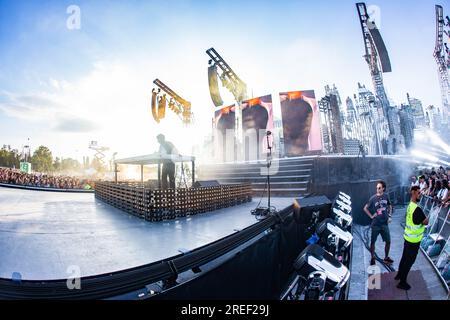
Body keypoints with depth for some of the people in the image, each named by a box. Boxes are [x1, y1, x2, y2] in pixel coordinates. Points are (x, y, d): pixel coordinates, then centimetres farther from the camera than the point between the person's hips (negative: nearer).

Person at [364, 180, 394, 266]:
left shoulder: (386, 196, -1)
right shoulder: (373, 198, -10)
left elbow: (390, 206, 16)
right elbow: (365, 208, -1)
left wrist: (389, 216, 7)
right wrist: (371, 216, -7)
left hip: (385, 223, 3)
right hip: (375, 224, -3)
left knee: (388, 241, 9)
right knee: (372, 242, 5)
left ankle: (386, 258, 30)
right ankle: (372, 259, 22)